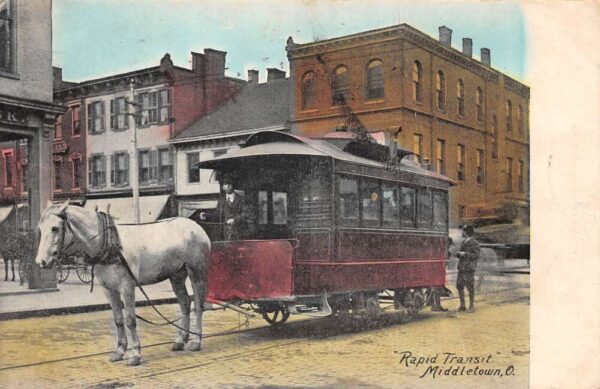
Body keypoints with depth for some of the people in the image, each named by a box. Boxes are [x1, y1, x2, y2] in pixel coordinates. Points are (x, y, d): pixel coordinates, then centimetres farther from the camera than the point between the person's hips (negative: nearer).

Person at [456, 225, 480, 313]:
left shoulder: (474, 243, -8)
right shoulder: (464, 242, 16)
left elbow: (476, 255, -13)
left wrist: (465, 254, -20)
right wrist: (458, 254, 0)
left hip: (469, 269, -7)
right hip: (461, 268, 7)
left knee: (470, 287, -2)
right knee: (459, 286, 5)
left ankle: (471, 306, 7)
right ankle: (462, 306, 13)